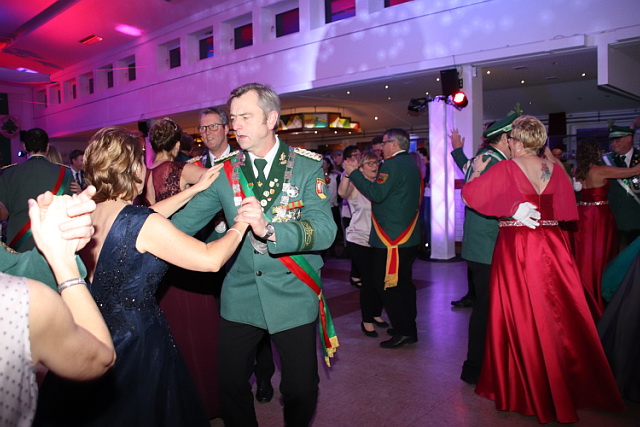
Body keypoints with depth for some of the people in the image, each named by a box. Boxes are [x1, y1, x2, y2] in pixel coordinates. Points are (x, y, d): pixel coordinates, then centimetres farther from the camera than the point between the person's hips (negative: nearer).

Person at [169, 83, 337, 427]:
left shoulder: (307, 166, -8)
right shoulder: (224, 171, 1)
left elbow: (325, 230, -19)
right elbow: (184, 221, -2)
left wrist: (269, 231, -34)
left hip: (292, 297, -2)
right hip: (239, 297, 3)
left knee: (300, 389, 11)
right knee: (231, 384, 14)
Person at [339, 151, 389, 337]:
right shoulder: (355, 186, -8)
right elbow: (342, 192, -32)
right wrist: (348, 172, -42)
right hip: (359, 240, -5)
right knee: (368, 279, -3)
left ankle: (376, 314, 30)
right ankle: (366, 321, 14)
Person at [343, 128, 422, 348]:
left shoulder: (392, 164, -14)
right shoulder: (412, 164, 17)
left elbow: (377, 193, -23)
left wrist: (354, 173, -16)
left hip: (390, 237, -10)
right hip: (410, 237, 10)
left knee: (385, 283, -2)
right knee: (404, 282, 16)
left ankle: (402, 331, 2)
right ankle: (409, 329, 24)